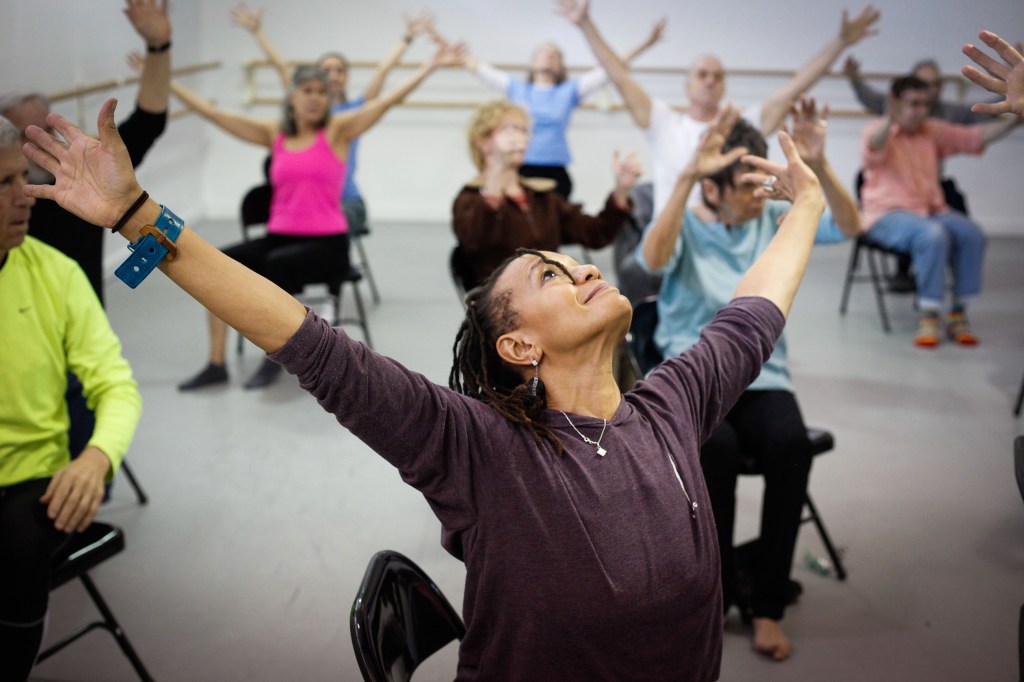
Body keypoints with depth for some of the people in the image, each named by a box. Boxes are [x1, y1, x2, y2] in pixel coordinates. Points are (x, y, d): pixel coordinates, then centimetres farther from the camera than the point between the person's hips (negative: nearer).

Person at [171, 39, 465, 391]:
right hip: (279, 236, 4)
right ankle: (216, 364, -11)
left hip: (327, 243, -4)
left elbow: (388, 100, -7)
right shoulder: (273, 133, 9)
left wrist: (431, 66, -15)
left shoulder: (337, 130, 1)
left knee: (277, 263, -33)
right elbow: (212, 113, 11)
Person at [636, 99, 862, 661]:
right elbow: (653, 260, -25)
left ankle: (767, 603, -16)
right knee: (715, 445, -35)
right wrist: (684, 178, -35)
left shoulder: (775, 218, 8)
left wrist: (817, 165, -21)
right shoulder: (685, 226, -2)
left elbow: (849, 226, -5)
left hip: (762, 377, 3)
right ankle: (714, 591, -10)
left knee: (791, 444, -30)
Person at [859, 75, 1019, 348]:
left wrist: (1012, 121, -4)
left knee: (972, 233, -23)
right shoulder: (878, 131, -4)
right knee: (932, 234, -35)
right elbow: (873, 150, -28)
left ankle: (958, 314, -13)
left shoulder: (933, 131, 13)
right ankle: (929, 317, -26)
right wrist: (890, 120, -48)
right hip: (888, 213, -6)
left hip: (932, 210, 6)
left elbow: (975, 137, 10)